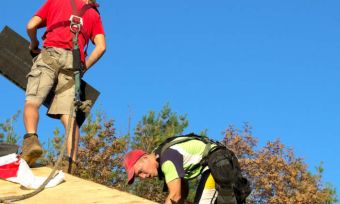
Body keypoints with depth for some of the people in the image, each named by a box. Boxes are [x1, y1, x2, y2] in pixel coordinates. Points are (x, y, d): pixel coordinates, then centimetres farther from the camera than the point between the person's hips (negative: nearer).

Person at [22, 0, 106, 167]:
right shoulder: (94, 14, 27)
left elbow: (31, 26, 13)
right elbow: (101, 46, 11)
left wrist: (34, 45, 31)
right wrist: (83, 68, 18)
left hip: (51, 53, -2)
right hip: (75, 61, 2)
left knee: (32, 101, -6)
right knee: (68, 116, -4)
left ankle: (31, 139, -33)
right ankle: (71, 161, -19)